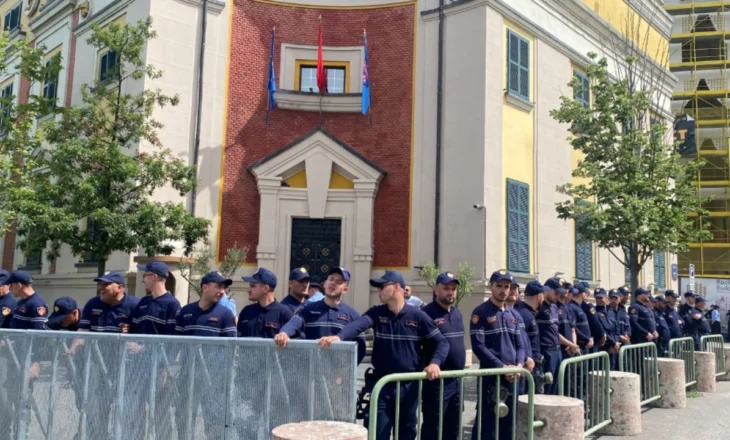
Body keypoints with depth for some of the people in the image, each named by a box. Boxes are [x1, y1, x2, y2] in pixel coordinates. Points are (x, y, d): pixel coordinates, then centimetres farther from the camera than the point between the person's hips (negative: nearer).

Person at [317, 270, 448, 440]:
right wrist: (339, 337, -42)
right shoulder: (376, 313, 0)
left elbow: (442, 342, 2)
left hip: (409, 386, 0)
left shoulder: (417, 316, -2)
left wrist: (435, 363, -17)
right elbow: (357, 325, -21)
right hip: (382, 386, 0)